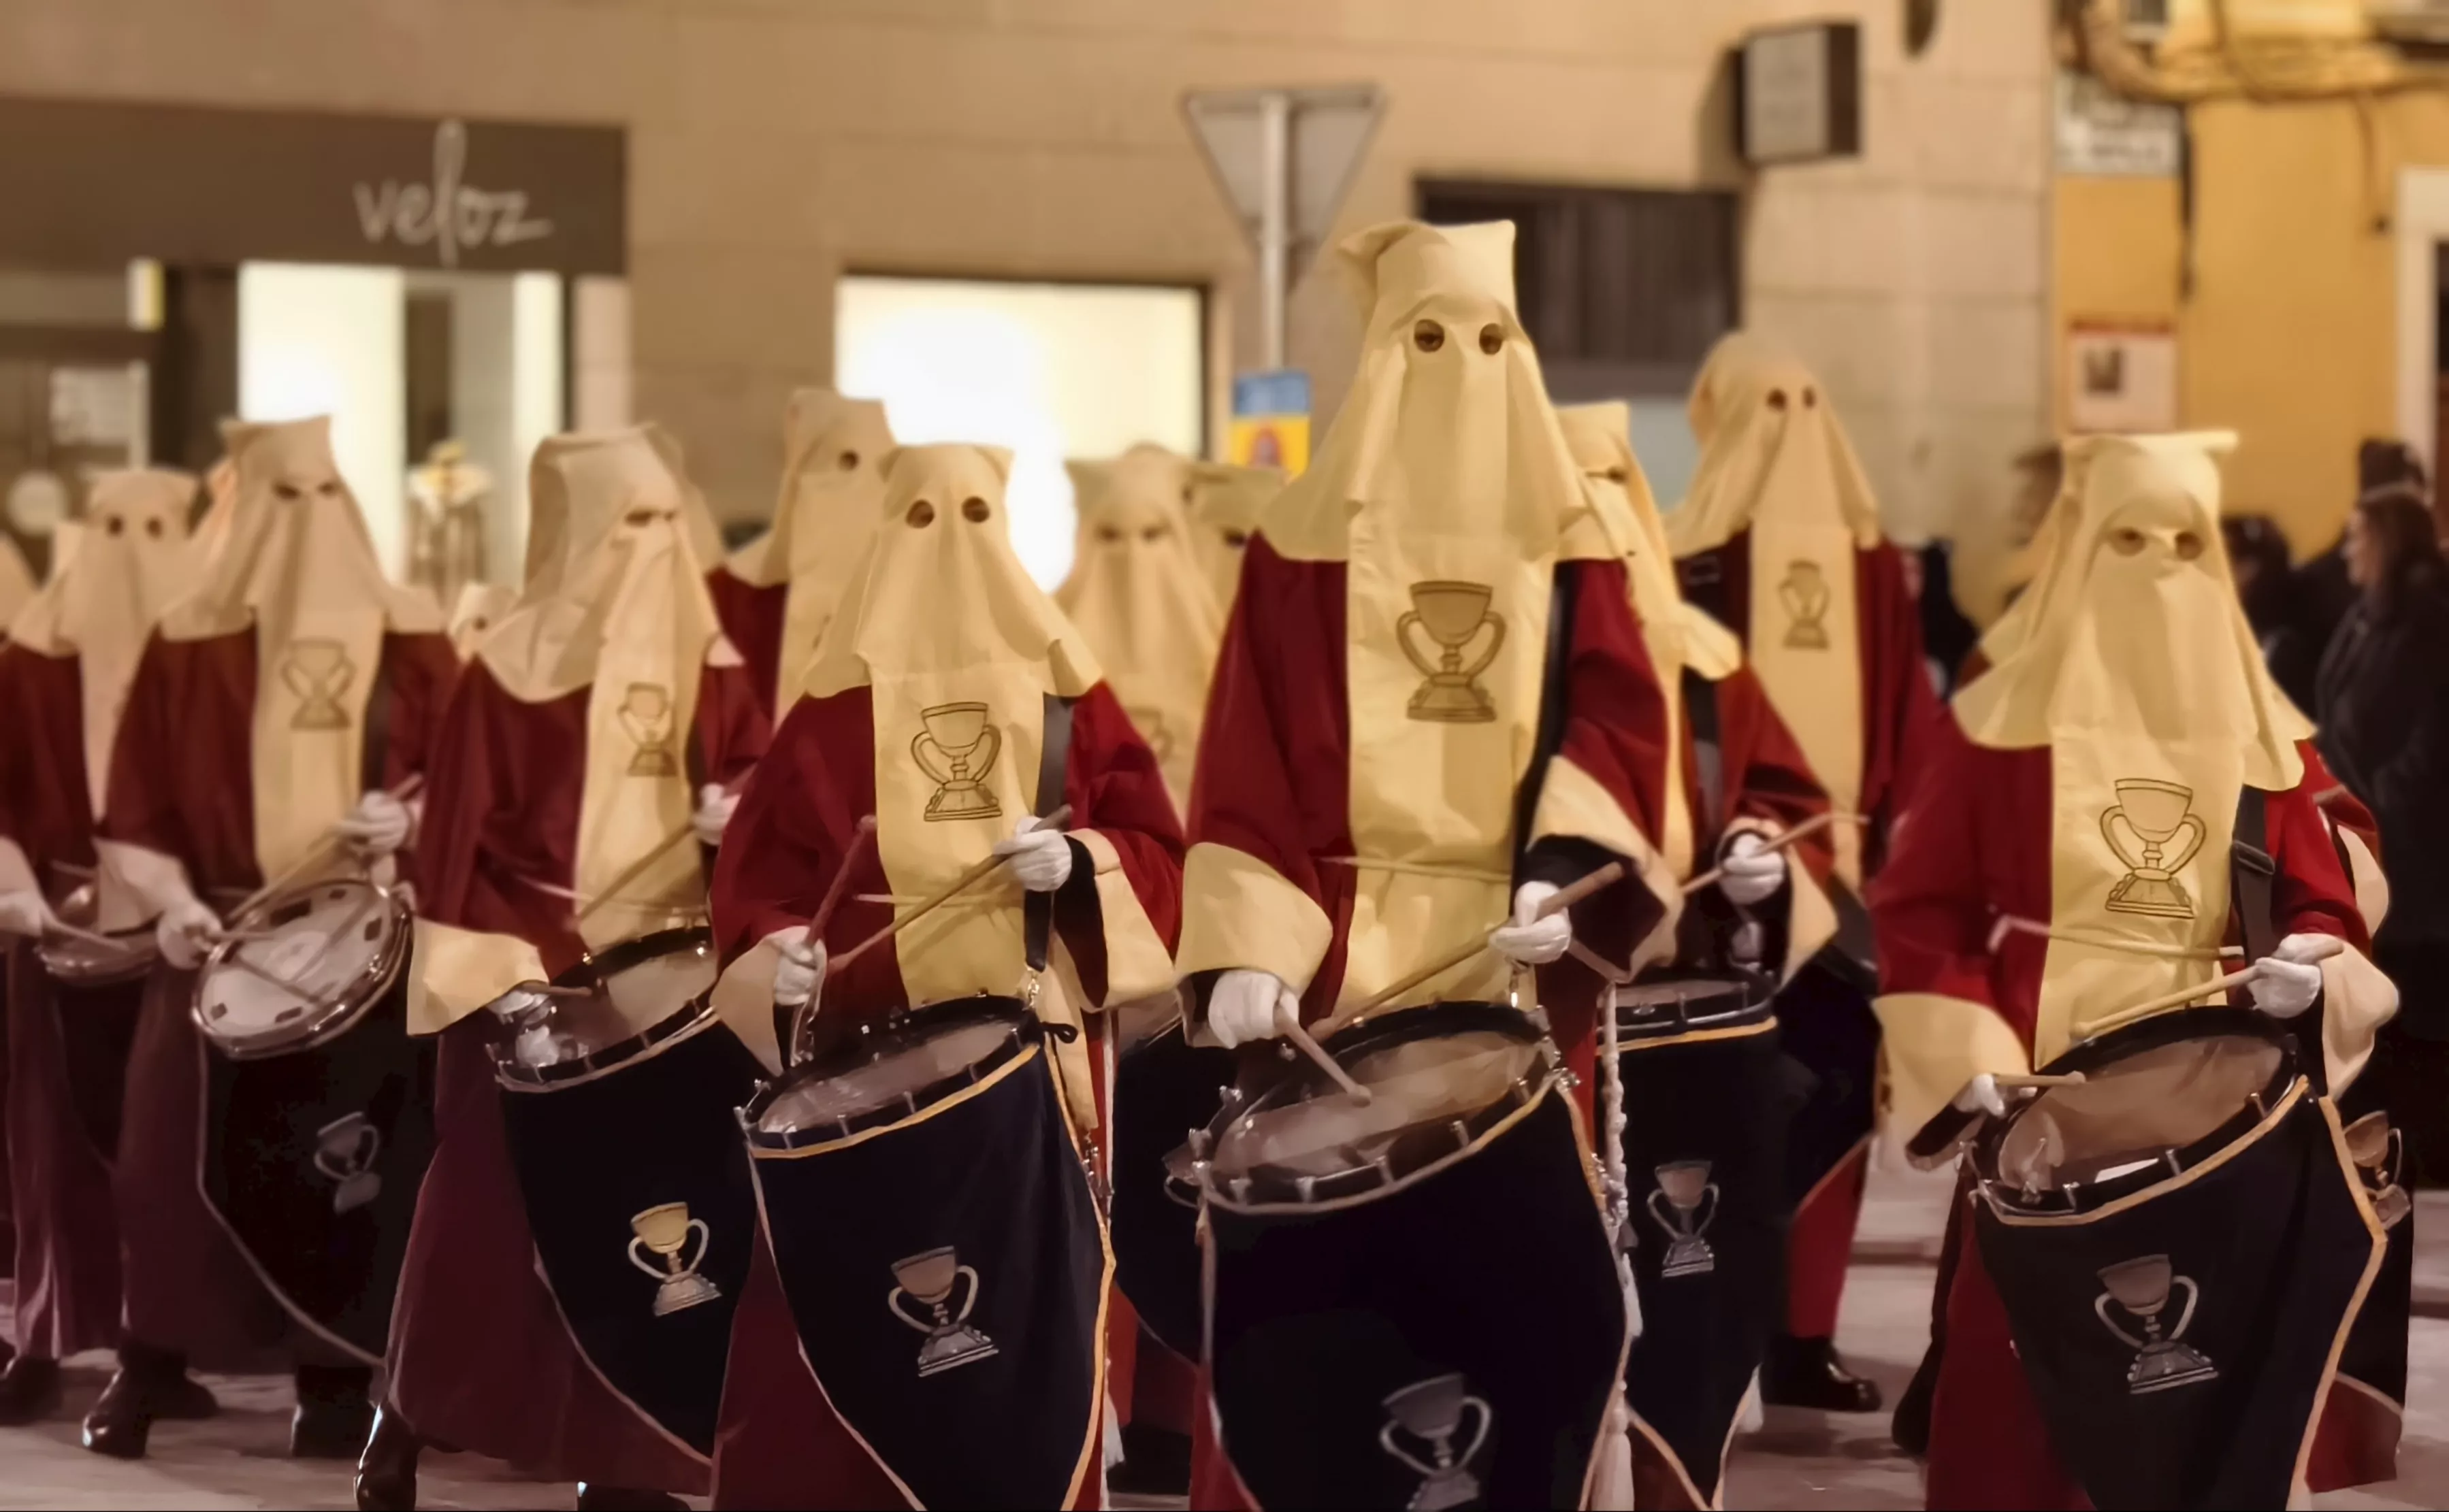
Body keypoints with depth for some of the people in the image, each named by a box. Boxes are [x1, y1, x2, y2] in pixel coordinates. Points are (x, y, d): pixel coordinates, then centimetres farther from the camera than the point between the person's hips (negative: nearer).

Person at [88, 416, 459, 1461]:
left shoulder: (411, 642, 3)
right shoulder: (187, 643, 2)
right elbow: (135, 807, 1)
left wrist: (411, 820, -17)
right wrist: (170, 900, -14)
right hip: (220, 939, 0)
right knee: (177, 1152, 0)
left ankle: (335, 1380, 7)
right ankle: (147, 1368, 11)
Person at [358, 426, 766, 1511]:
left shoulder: (710, 664, 7)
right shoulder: (513, 665, -6)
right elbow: (461, 832, -8)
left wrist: (737, 811, -11)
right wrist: (500, 969, -14)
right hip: (532, 986, -4)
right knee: (491, 1214, -1)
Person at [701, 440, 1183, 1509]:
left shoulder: (1064, 693, 8)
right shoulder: (835, 705, 7)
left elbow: (1152, 847, 5)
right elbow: (765, 859, 3)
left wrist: (1077, 861, -14)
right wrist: (775, 950, -16)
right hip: (866, 1054, 0)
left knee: (1032, 1298, 0)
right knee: (841, 1305, -4)